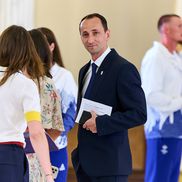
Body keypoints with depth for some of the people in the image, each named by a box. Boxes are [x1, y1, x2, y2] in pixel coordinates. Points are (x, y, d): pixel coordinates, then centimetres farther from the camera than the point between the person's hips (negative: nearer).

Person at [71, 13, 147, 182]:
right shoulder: (85, 71, 16)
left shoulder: (124, 69, -11)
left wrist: (100, 123, -20)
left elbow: (139, 114, -16)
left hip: (109, 164, -8)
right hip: (84, 162, 8)